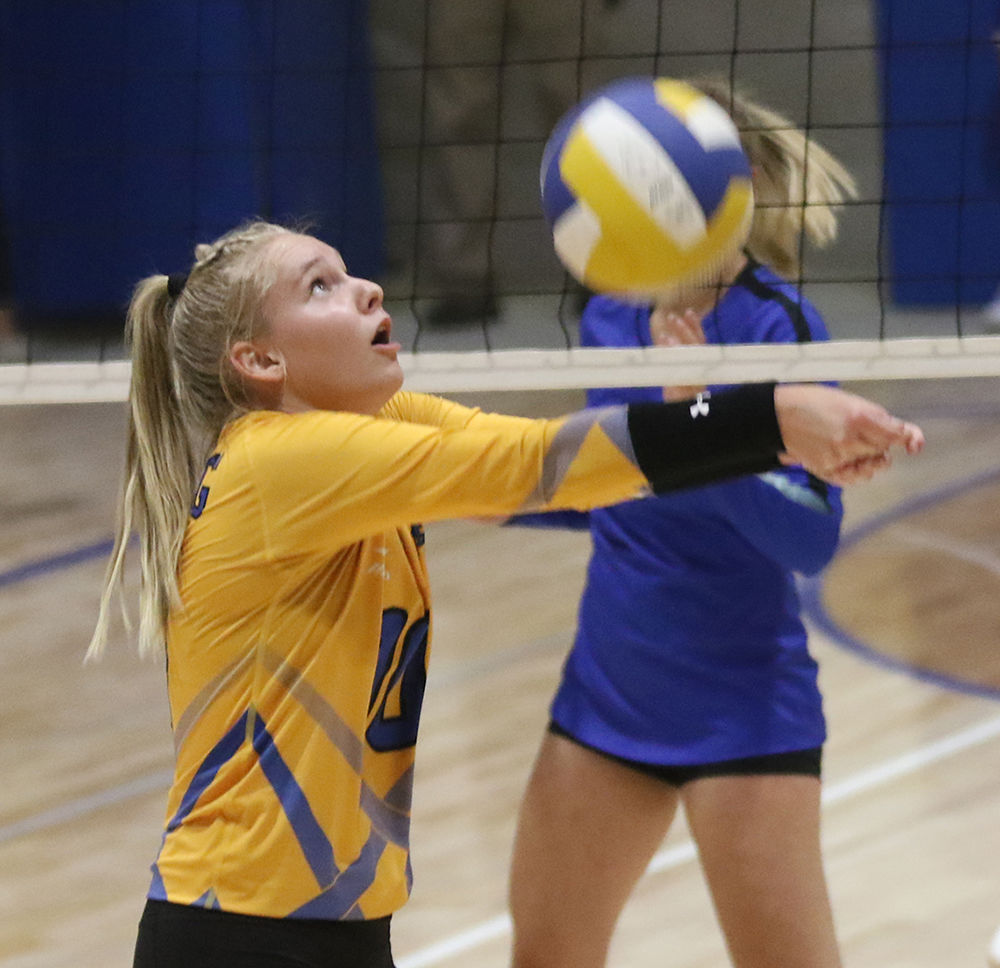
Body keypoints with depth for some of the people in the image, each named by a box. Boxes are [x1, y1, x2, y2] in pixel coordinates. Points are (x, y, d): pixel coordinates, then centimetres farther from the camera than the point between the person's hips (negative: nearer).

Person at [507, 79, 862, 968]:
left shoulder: (778, 326, -16)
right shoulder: (611, 317, 4)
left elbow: (811, 537, -24)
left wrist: (697, 408, -32)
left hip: (740, 711, -7)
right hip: (608, 692, 7)